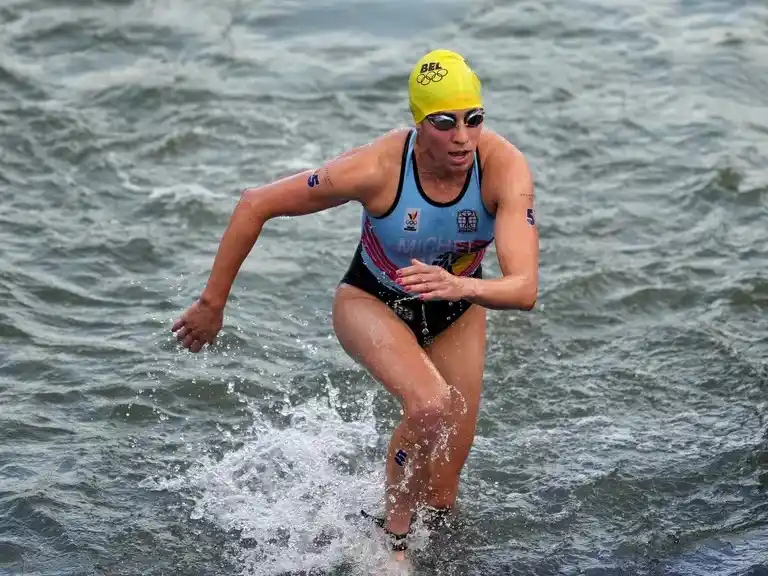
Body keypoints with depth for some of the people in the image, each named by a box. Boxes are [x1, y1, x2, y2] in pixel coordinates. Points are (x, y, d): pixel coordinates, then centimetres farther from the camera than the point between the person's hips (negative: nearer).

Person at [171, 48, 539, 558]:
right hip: (371, 303, -3)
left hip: (457, 315, 3)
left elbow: (525, 289, -41)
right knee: (433, 406, -34)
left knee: (441, 495, 7)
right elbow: (256, 205, -22)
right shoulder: (376, 168, -34)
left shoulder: (505, 167, -32)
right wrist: (213, 303, -16)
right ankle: (392, 540, -10)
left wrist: (461, 287, -61)